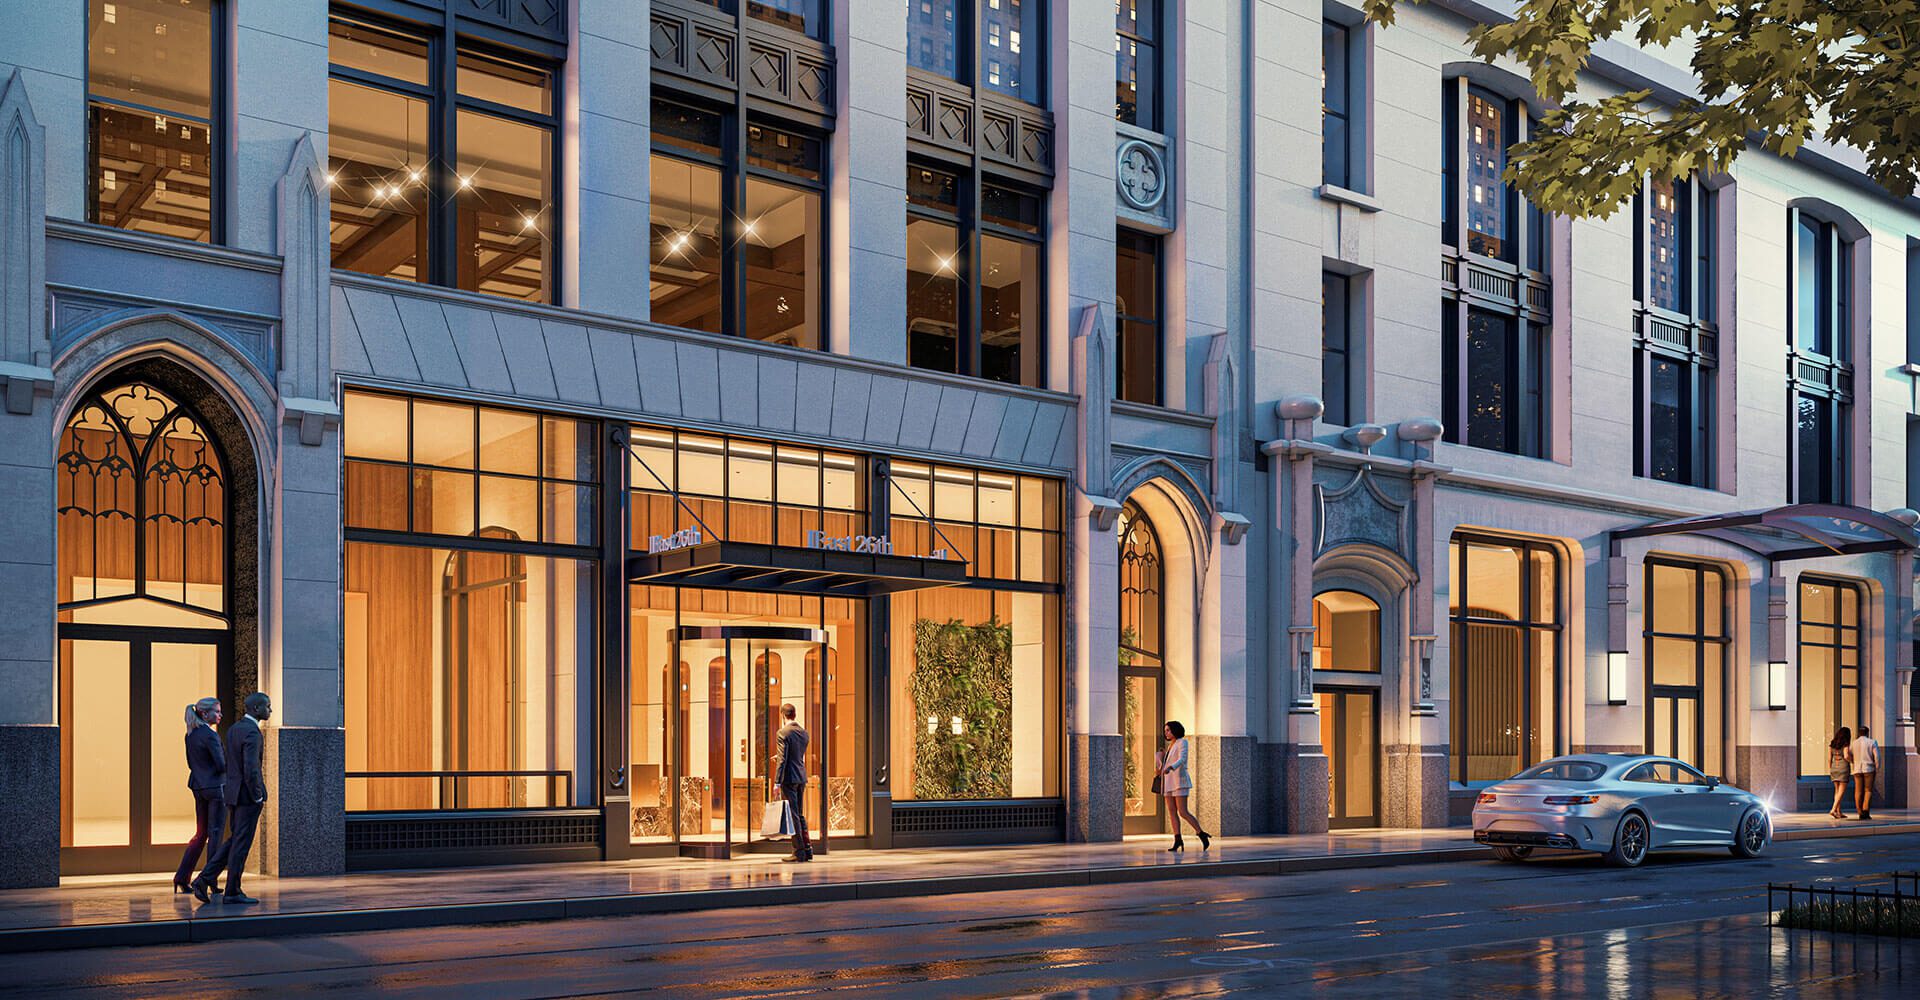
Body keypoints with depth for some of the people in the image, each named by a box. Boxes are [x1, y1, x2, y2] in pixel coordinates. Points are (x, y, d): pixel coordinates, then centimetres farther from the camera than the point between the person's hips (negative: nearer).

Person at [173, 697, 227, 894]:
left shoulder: (191, 734, 10)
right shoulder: (210, 735, -16)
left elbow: (191, 763, 16)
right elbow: (222, 765, -18)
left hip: (198, 787, 8)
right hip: (215, 786, -8)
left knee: (201, 833, 15)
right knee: (215, 834, 0)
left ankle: (182, 877, 10)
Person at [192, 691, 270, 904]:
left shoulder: (234, 729, 12)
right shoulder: (252, 732, -17)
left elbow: (230, 765, 16)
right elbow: (250, 769, -23)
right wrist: (258, 796, -14)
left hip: (232, 791, 9)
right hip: (248, 794, -9)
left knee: (234, 840, 17)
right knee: (241, 844, 0)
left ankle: (204, 879, 11)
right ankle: (232, 892, 6)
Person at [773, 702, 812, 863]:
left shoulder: (783, 733, -13)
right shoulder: (803, 732, 9)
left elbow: (782, 759, -17)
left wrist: (777, 782, -16)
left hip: (789, 778, -7)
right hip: (802, 777, 7)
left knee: (793, 814, -2)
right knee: (800, 814, 16)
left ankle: (799, 852, -1)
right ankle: (807, 849, 15)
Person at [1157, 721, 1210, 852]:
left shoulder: (1182, 742, -9)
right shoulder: (1171, 745, 16)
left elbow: (1182, 760, -25)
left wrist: (1169, 768, -41)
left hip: (1179, 781, -8)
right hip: (1169, 782, 8)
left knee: (1183, 812, -13)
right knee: (1172, 812, -1)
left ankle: (1202, 835, -2)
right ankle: (1177, 841, -3)